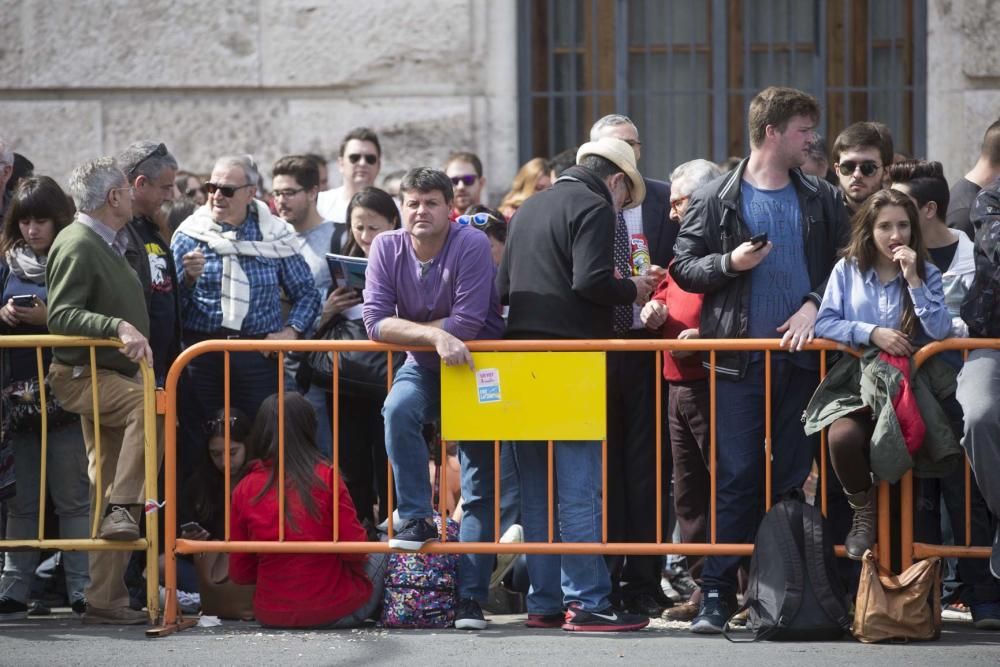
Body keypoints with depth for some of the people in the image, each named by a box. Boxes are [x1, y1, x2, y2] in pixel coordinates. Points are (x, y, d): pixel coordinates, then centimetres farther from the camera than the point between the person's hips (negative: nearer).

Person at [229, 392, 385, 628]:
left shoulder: (245, 489, -5)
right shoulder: (326, 476, -13)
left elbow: (239, 573, 0)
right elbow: (354, 548, -12)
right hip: (336, 612, -4)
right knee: (383, 555, 28)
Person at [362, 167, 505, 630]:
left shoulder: (471, 245, -19)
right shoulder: (387, 248, -8)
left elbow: (467, 323, -25)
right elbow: (375, 321, -17)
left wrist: (402, 329, -16)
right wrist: (435, 335, -30)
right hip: (424, 367, 2)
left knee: (480, 487, -3)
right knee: (398, 410, -32)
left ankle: (471, 596, -1)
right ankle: (417, 519, -22)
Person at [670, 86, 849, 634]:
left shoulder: (822, 202, 10)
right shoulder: (715, 201, 4)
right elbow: (683, 268, 5)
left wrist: (814, 305, -7)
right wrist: (728, 264, -12)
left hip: (802, 355, 3)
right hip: (740, 357, -2)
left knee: (796, 475, 4)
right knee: (736, 477, -5)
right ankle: (717, 594, -2)